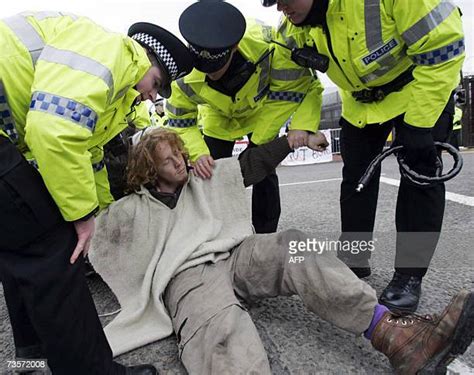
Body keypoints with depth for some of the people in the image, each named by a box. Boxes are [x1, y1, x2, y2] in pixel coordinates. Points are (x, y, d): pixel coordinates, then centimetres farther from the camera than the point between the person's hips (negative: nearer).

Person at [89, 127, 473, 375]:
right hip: (186, 276, -3)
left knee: (292, 246, -27)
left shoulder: (202, 180, 25)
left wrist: (292, 139, 21)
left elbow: (249, 165, 23)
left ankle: (396, 336, -37)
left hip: (235, 254, 4)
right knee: (222, 331, -38)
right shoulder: (131, 210, 17)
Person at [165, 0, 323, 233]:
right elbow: (180, 122, -19)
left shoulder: (266, 46, -39)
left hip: (262, 112, -1)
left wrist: (302, 126, -44)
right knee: (210, 174, -4)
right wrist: (198, 153, -36)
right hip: (218, 117, 2)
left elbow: (307, 86, -28)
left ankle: (265, 236, 8)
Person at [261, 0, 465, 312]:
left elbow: (443, 45, -27)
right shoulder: (294, 29, -16)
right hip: (360, 97, 5)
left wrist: (417, 124, -26)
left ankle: (409, 275, 1)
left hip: (422, 83, -5)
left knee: (420, 173, -11)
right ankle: (354, 260, 17)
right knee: (356, 174, 3)